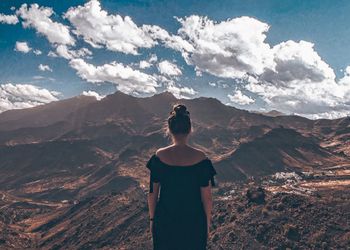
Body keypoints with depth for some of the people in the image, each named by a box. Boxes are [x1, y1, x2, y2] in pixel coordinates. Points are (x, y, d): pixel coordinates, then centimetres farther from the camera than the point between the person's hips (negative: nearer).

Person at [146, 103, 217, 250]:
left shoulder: (159, 156, -15)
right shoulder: (200, 158, -18)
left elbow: (152, 193, -6)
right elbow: (206, 197, -10)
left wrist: (152, 218, 9)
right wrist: (208, 222, 6)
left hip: (165, 221, 1)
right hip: (194, 222, -1)